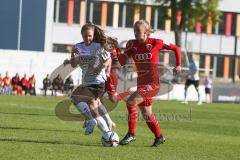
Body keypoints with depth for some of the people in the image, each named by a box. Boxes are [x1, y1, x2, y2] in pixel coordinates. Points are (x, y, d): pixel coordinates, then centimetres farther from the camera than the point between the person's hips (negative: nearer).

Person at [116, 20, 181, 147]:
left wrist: (178, 65, 0)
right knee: (146, 114, 14)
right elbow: (123, 62, -5)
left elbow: (175, 48, 4)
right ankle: (159, 137, 34)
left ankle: (131, 133, -15)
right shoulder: (132, 44, 2)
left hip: (153, 83, -6)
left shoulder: (155, 43, -8)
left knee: (131, 102, -24)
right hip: (141, 83, 6)